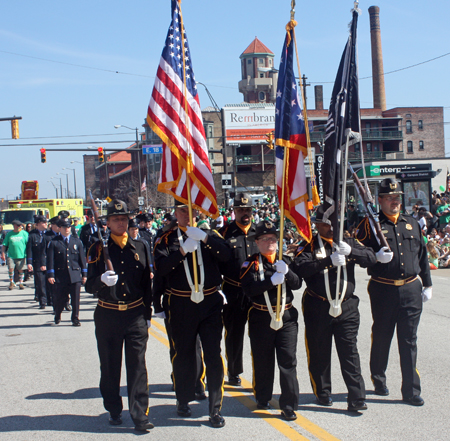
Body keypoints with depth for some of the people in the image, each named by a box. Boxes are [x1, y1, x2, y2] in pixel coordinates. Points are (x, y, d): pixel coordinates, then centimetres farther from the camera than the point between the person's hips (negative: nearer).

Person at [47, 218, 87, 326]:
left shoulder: (77, 241, 12)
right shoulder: (54, 242, 4)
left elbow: (82, 257, 12)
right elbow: (50, 259, 0)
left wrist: (84, 273, 8)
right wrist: (50, 275, -7)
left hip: (75, 275, 2)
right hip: (60, 275, -1)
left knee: (75, 298, -2)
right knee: (60, 298, 6)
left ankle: (75, 318, 10)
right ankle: (57, 316, 29)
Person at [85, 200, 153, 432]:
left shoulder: (140, 247, 6)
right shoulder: (98, 249, 0)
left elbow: (147, 284, 11)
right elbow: (90, 285, -4)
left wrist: (147, 315, 9)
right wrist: (102, 280, -26)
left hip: (136, 316, 1)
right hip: (108, 316, 0)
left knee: (137, 365, -2)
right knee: (110, 366, 8)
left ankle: (140, 414, 1)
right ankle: (114, 410, 23)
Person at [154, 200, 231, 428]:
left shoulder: (209, 235, 6)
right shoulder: (166, 240, 3)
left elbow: (226, 256, -11)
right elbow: (161, 268, -12)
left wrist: (204, 238, -22)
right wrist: (183, 250, -23)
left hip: (210, 303, 0)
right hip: (182, 305, 0)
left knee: (213, 356, -3)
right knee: (184, 355, 13)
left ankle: (215, 409, 6)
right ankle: (183, 400, 33)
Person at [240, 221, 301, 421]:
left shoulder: (285, 260, 8)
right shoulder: (251, 263, -2)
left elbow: (297, 284, -3)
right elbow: (248, 288, -17)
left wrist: (286, 272, -21)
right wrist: (271, 280, -28)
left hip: (286, 316, 2)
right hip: (261, 319, -2)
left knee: (288, 362, -2)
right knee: (263, 361, 10)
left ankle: (289, 405, 4)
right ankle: (262, 398, 29)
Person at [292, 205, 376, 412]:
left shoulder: (348, 242, 8)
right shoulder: (309, 246, -1)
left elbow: (371, 258, -3)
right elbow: (300, 268, -19)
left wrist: (350, 251, -22)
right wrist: (329, 260, -30)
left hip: (347, 306, 2)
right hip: (318, 308, -1)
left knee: (349, 352, 0)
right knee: (319, 353, 9)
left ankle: (356, 398, 2)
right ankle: (323, 393, 26)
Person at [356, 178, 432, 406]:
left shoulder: (412, 224, 12)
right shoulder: (369, 224, -1)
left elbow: (422, 256, 16)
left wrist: (427, 284, 14)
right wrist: (376, 257, -21)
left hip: (411, 289, 3)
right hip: (383, 290, -3)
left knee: (409, 341, 4)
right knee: (382, 338, 10)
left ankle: (411, 390, 10)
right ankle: (378, 380, 30)